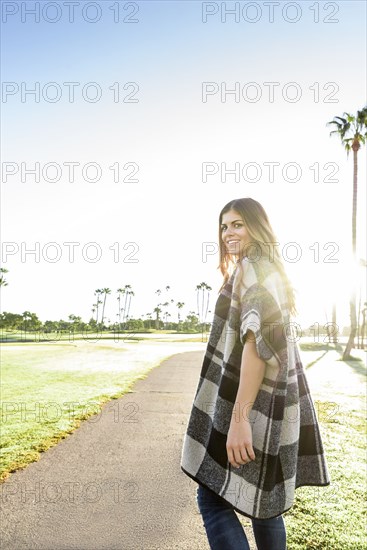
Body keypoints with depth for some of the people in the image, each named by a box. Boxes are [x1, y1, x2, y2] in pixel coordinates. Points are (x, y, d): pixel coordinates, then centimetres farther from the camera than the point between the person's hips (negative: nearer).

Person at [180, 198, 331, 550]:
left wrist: (238, 417, -26)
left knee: (213, 498, -3)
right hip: (273, 401, 10)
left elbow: (258, 341, -23)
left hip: (253, 404, -10)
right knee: (261, 500, 18)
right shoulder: (272, 270, 18)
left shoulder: (252, 268, -11)